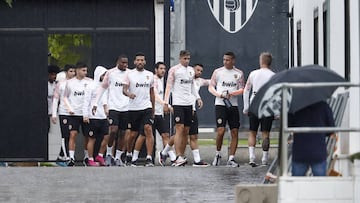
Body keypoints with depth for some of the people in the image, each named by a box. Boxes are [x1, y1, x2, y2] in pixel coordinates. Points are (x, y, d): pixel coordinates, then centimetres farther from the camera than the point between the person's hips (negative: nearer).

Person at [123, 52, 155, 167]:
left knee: (148, 130, -17)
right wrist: (129, 94, -28)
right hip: (133, 108, -1)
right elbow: (124, 89, -5)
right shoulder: (129, 74, 2)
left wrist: (153, 109, 17)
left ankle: (149, 158, -21)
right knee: (133, 134, 6)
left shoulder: (149, 75, 10)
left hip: (146, 107, 1)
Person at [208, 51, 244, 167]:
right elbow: (211, 87, 7)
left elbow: (242, 89, 5)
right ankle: (218, 154, 8)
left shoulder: (239, 73, 7)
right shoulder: (217, 72, 5)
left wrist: (231, 94, -13)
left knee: (234, 132, -2)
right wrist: (220, 95, -11)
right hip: (220, 104, -2)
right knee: (221, 131, -13)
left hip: (233, 105, 2)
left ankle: (231, 159, 3)